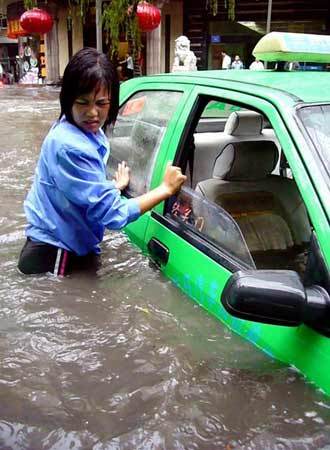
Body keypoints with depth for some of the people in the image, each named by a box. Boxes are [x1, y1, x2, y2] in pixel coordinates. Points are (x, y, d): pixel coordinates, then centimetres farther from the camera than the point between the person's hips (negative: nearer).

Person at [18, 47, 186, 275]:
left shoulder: (88, 131, 2)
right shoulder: (70, 147, -29)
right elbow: (113, 214, -27)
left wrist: (115, 186, 5)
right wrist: (166, 188, -19)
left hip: (62, 244, 9)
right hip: (55, 255, -8)